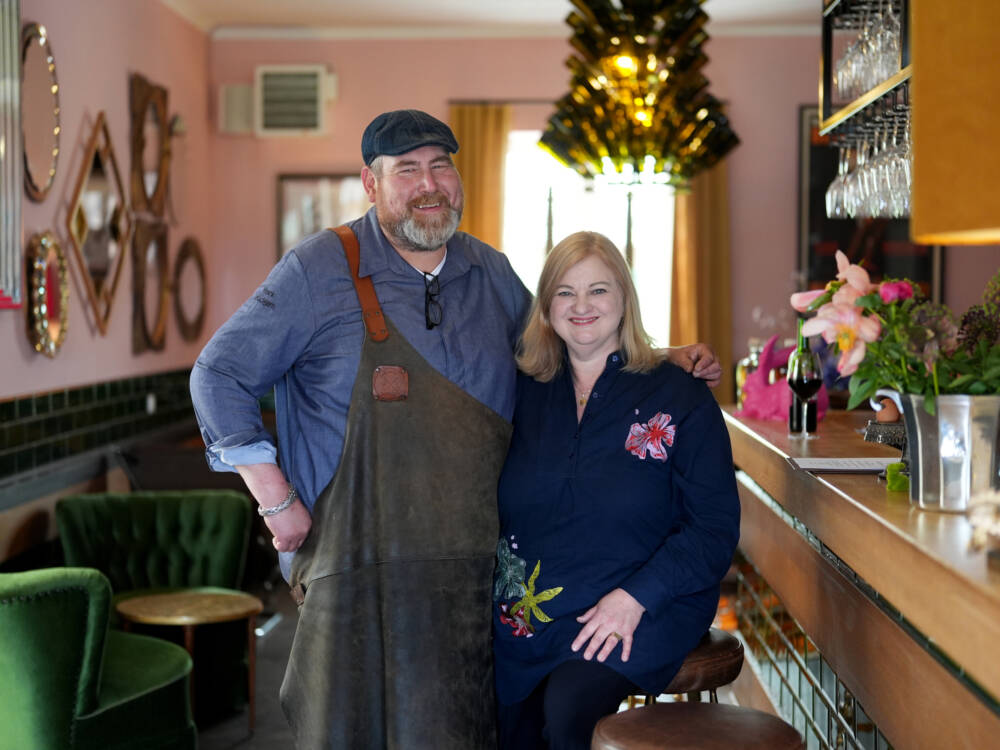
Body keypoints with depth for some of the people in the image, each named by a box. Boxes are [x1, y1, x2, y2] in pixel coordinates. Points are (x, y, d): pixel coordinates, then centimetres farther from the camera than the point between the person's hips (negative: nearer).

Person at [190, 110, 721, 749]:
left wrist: (665, 360, 14)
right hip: (362, 575, -4)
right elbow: (219, 376, 0)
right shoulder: (320, 270, -3)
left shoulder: (492, 273, 11)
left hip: (479, 572, 4)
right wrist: (276, 502, -5)